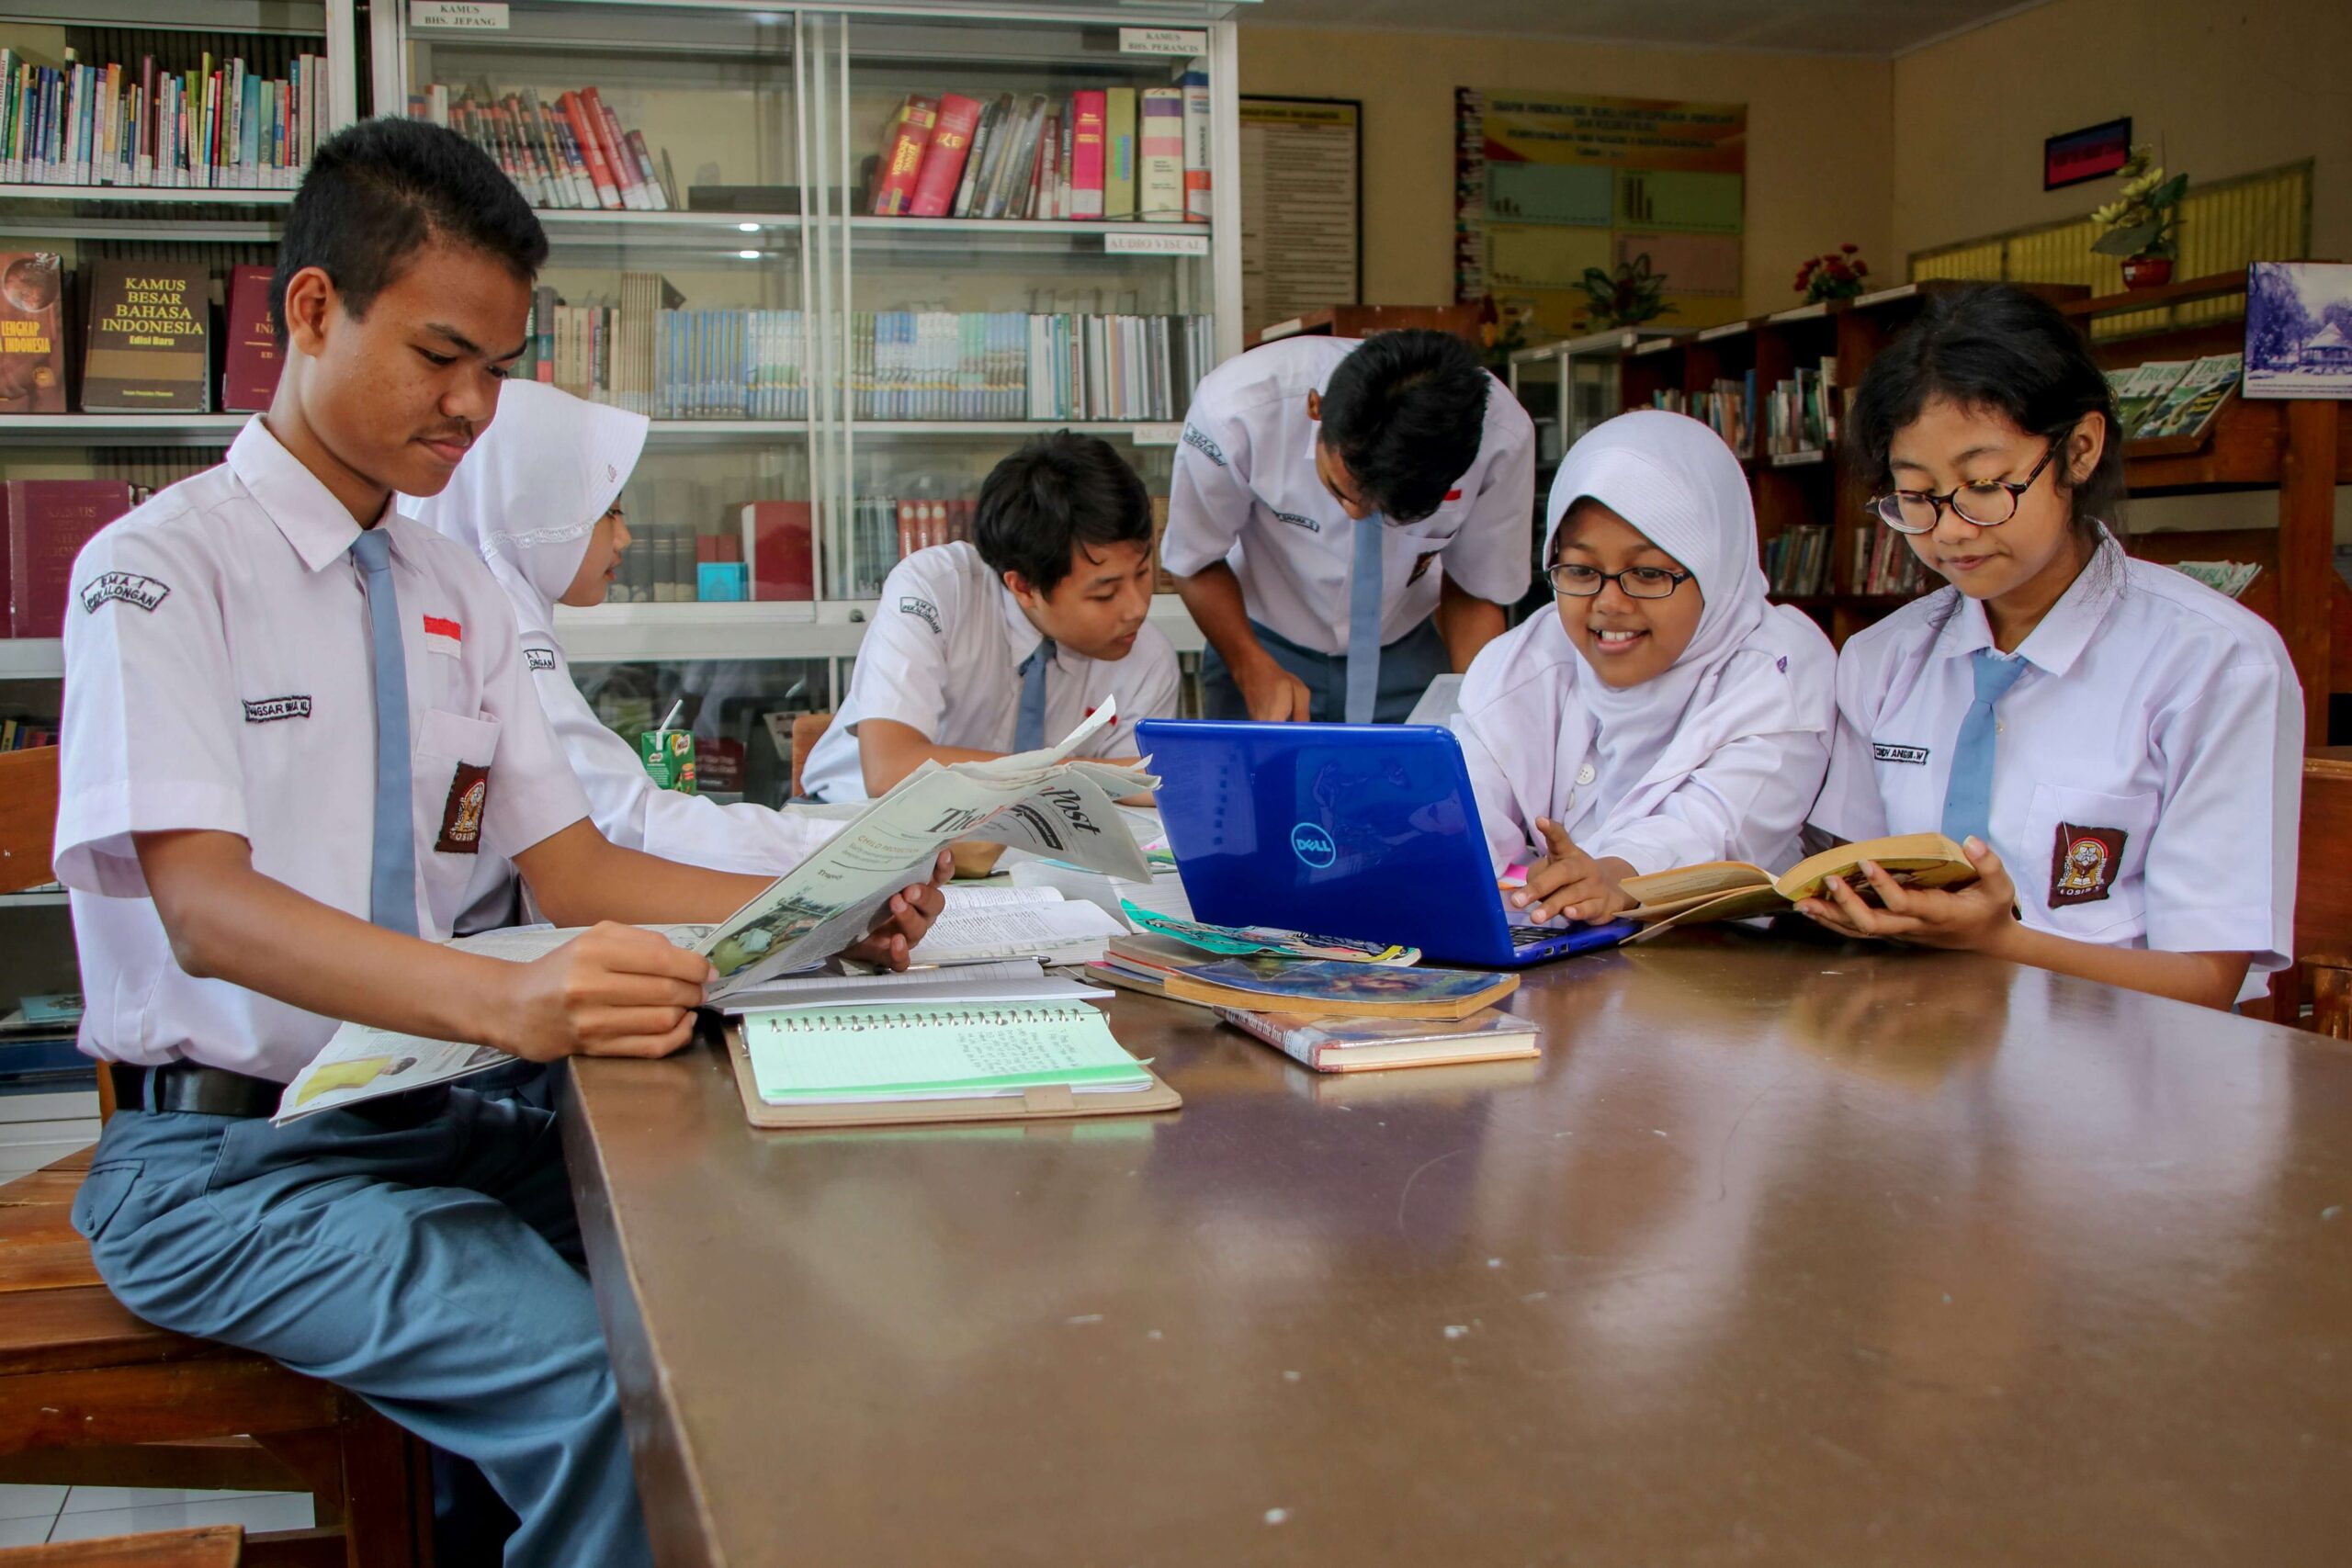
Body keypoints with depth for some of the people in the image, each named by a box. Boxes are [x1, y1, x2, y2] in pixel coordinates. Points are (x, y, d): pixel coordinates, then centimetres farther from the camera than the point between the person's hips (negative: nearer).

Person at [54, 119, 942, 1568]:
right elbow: (207, 909, -21)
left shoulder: (459, 597, 12)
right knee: (602, 1385, -27)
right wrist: (509, 1001, -39)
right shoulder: (161, 567, -9)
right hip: (222, 1149, -6)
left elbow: (572, 869, 9)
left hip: (423, 1115, 7)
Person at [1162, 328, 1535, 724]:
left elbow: (1475, 589, -10)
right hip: (1266, 647, -1)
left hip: (1410, 655, 1)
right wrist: (1254, 671, -27)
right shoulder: (1237, 409, -32)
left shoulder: (1504, 437, -28)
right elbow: (1195, 560, -14)